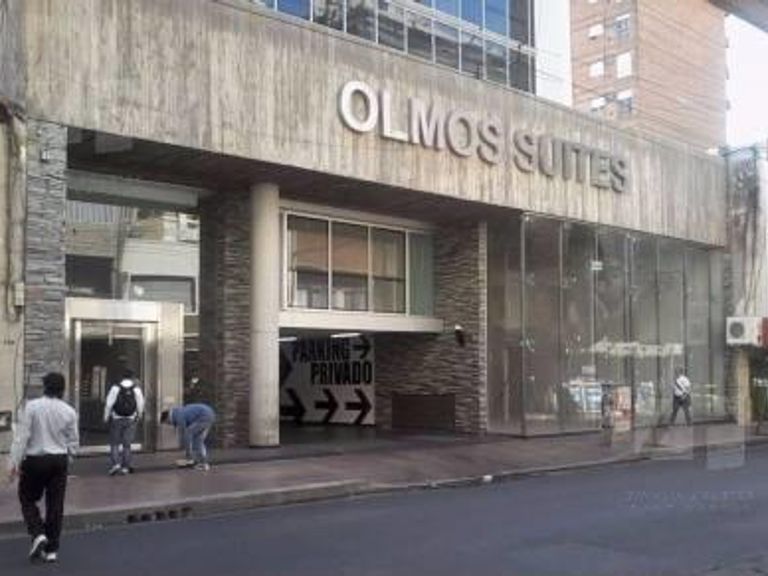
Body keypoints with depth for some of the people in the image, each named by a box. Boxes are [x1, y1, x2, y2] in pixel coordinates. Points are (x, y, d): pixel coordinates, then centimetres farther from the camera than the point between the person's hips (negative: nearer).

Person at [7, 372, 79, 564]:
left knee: (28, 499, 16)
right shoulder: (69, 411, -1)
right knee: (55, 505, 8)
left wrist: (15, 462, -9)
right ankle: (51, 549, 11)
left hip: (35, 460, -2)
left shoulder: (31, 407, -10)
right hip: (59, 461, 2)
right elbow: (73, 441, 5)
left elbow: (21, 436, -12)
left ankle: (38, 535, -4)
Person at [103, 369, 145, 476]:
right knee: (127, 444, 8)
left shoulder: (116, 388, -7)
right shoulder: (136, 389, -2)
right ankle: (125, 467, 8)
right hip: (130, 420, 1)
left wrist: (106, 417, 1)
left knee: (114, 443, 9)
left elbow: (109, 404, -9)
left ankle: (115, 463, -6)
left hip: (117, 419, -1)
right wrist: (139, 416, 16)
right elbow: (140, 405, -1)